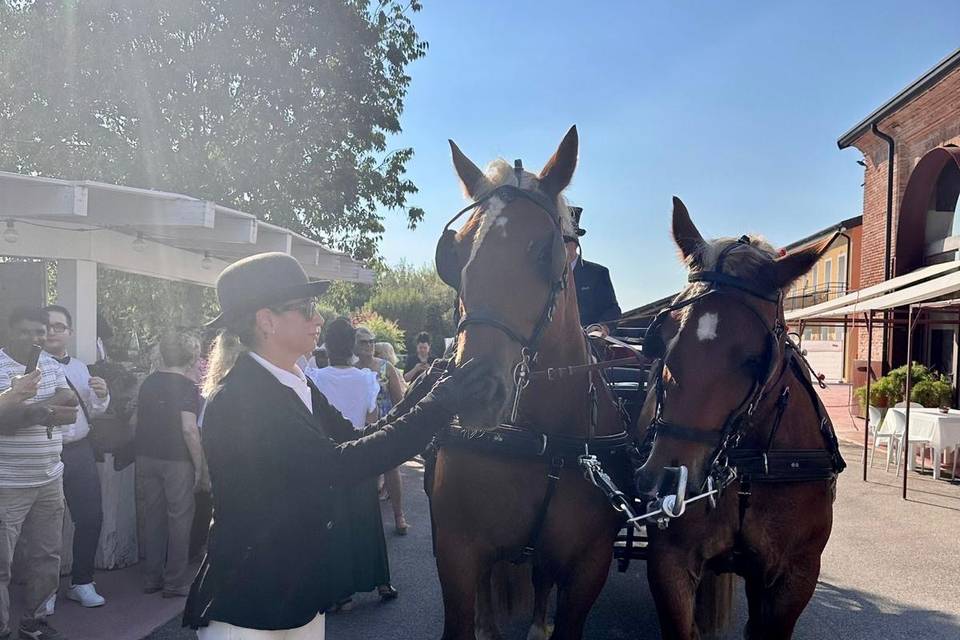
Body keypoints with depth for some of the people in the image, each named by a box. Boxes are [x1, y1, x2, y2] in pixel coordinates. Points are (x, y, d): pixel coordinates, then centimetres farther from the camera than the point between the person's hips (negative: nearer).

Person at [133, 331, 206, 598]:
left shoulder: (148, 383, 7)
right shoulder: (187, 387, -13)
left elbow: (138, 421, 15)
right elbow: (189, 428, -20)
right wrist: (200, 466, -15)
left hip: (146, 456, 6)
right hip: (176, 459, -6)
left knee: (153, 516, 14)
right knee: (179, 518, 4)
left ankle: (152, 578, 22)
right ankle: (175, 582, 10)